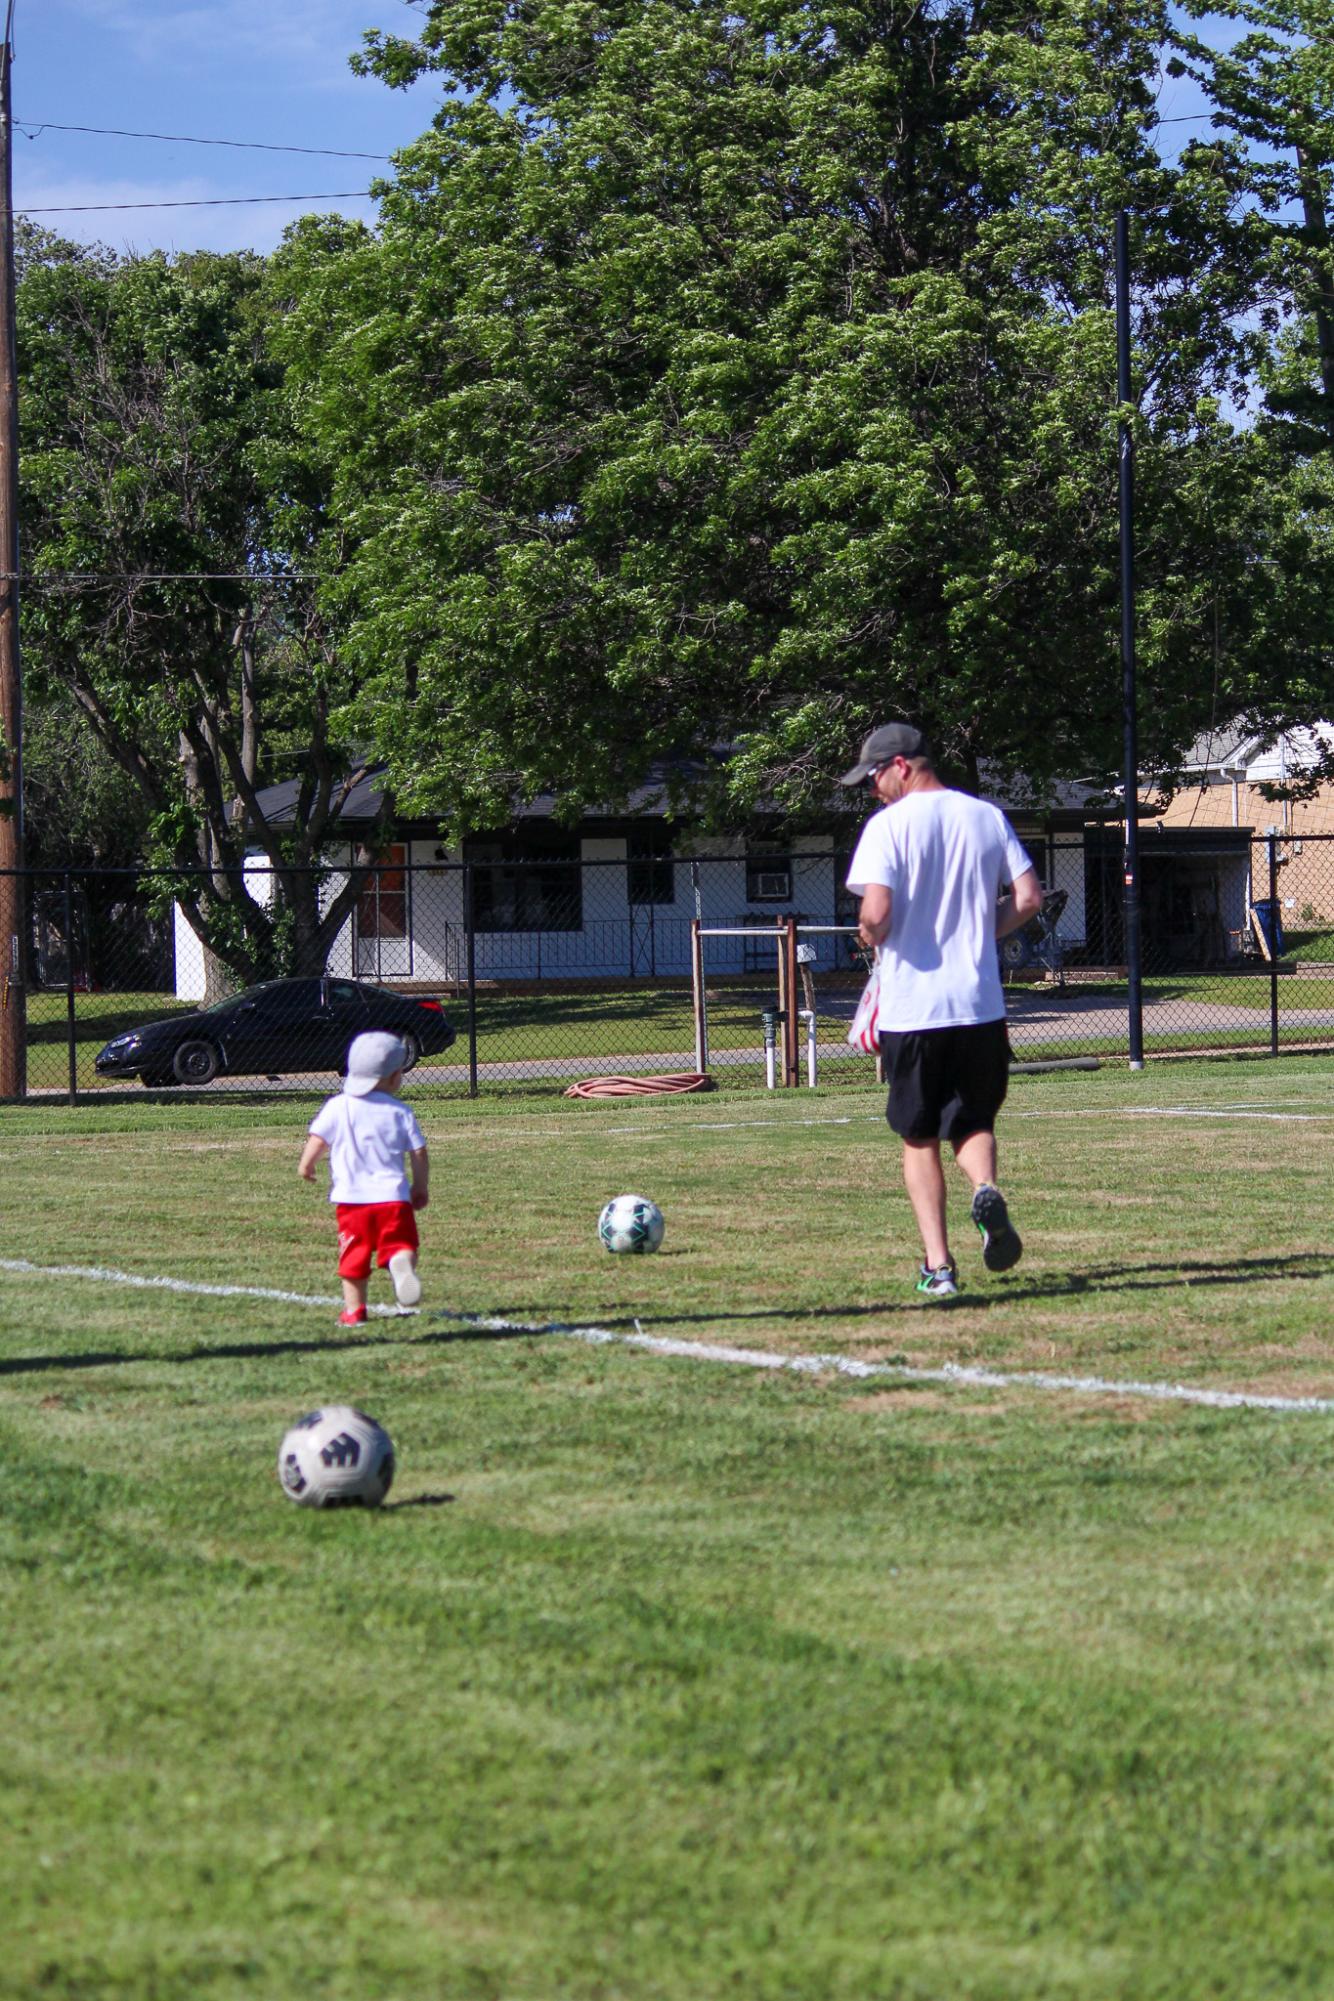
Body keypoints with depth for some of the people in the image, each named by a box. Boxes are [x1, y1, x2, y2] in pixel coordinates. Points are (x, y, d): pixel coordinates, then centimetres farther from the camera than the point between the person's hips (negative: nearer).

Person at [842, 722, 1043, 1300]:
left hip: (911, 1006, -3)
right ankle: (986, 1191, -17)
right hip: (980, 1004, 3)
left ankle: (938, 1266, 3)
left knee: (919, 1138, 10)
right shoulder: (987, 817, 7)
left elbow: (876, 912, -19)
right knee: (973, 1121, 16)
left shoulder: (889, 825, -8)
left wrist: (873, 938, 3)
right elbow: (1028, 898, 5)